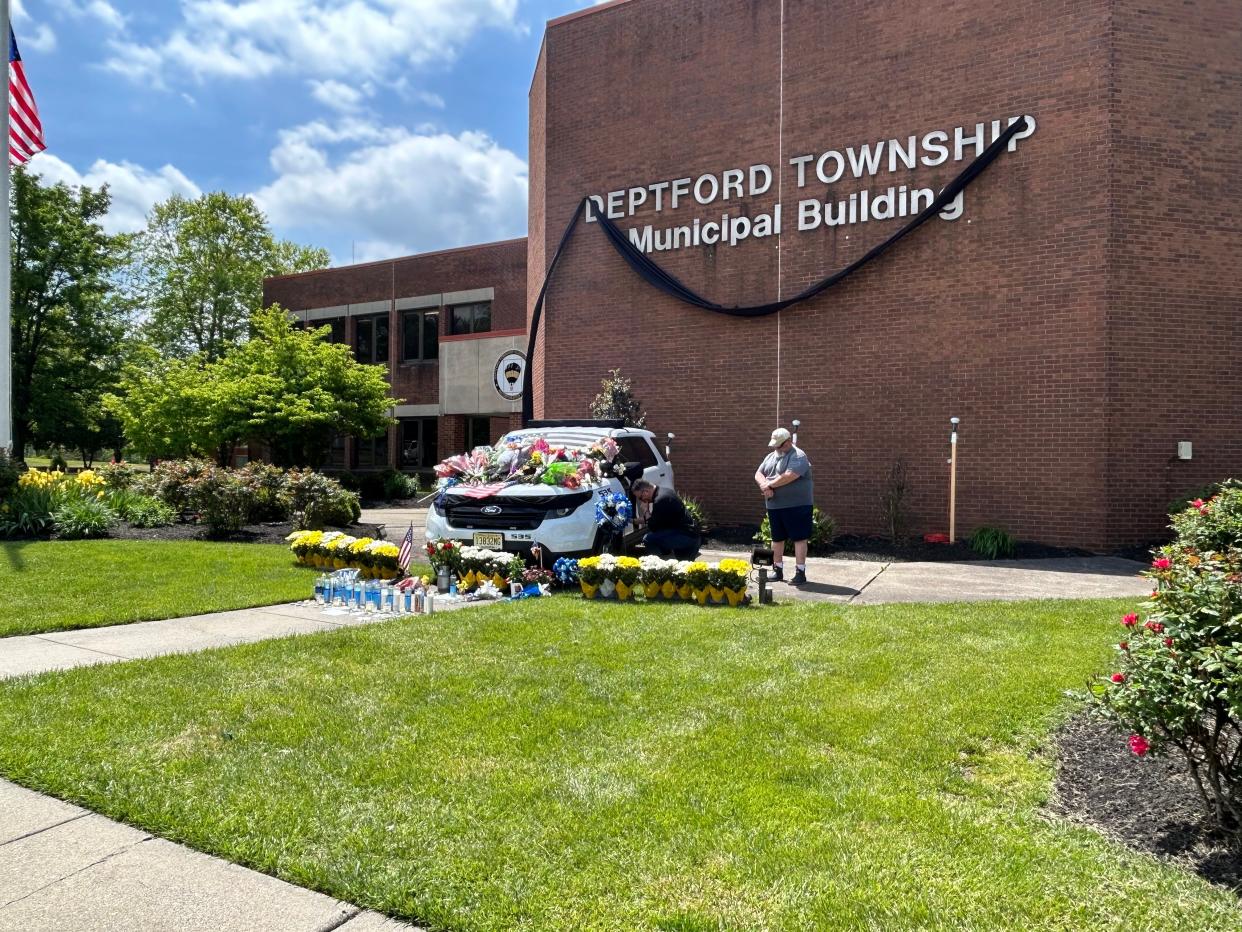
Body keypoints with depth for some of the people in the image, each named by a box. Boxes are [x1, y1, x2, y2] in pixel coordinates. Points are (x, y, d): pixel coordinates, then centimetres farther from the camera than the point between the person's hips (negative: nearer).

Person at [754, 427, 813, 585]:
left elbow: (789, 476, -24)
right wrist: (765, 486, -11)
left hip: (797, 505, -8)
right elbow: (758, 474, 10)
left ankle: (800, 572, -1)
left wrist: (769, 484, -14)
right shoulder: (770, 457, 15)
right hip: (774, 506, 8)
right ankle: (777, 570, 24)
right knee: (777, 538, 14)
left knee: (799, 538, -4)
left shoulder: (798, 456, -11)